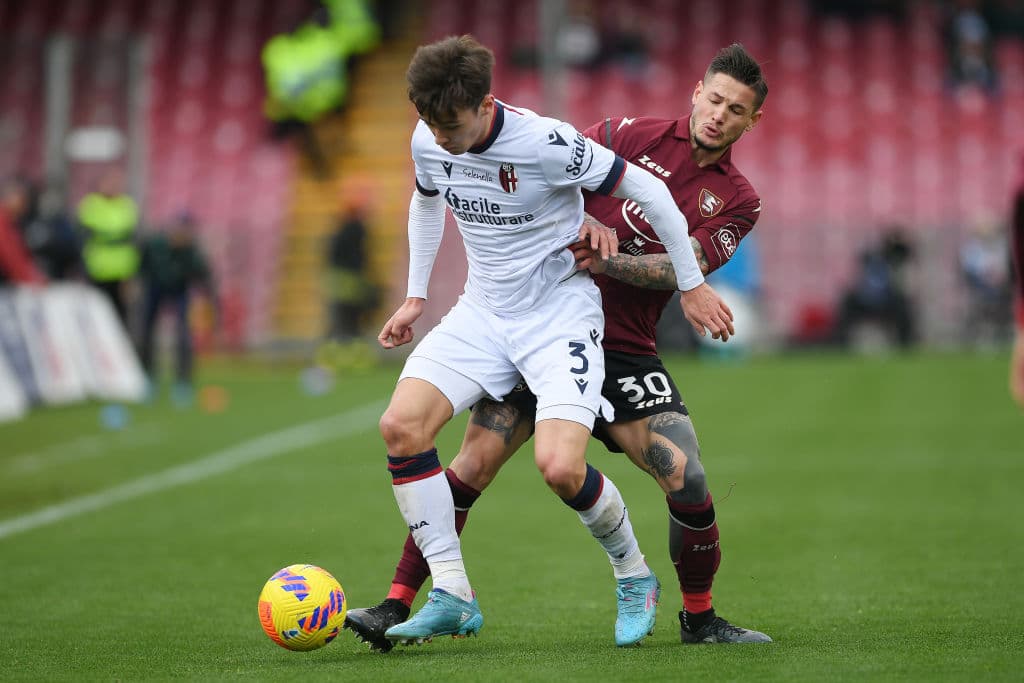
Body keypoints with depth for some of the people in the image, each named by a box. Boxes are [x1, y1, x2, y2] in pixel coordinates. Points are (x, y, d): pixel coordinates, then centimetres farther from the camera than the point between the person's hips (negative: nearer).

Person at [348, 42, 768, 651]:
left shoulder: (738, 200, 6)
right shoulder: (633, 136, 3)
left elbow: (682, 268, -10)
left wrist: (603, 258, -23)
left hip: (625, 350, 1)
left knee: (688, 482, -12)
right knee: (474, 463, -12)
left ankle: (699, 618, 13)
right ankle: (396, 606, -6)